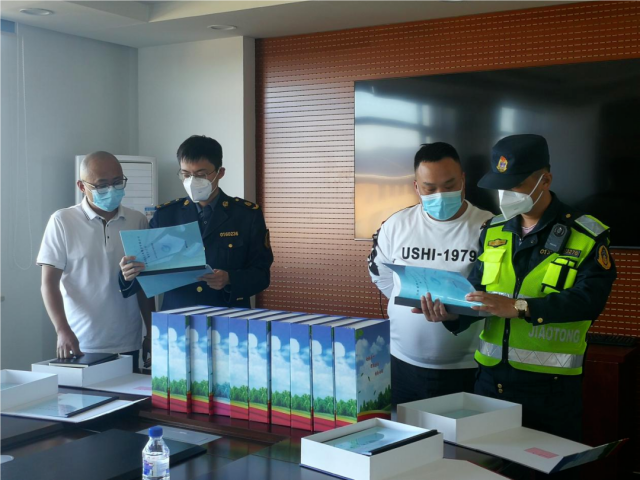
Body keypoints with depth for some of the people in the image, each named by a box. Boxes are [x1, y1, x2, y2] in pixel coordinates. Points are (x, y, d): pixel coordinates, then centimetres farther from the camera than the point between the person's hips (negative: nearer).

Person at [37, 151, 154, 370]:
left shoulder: (138, 222, 5)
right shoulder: (62, 221, -4)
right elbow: (49, 282, -5)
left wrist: (151, 332, 12)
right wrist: (63, 330, -18)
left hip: (127, 344, 3)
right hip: (80, 345, -2)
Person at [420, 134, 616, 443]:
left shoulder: (586, 236, -6)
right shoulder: (493, 232, 9)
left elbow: (590, 298, -19)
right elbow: (477, 291, 9)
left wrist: (518, 307, -30)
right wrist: (452, 314, -14)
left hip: (550, 386, -4)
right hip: (491, 379, 5)